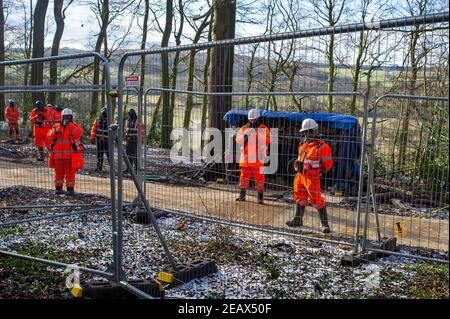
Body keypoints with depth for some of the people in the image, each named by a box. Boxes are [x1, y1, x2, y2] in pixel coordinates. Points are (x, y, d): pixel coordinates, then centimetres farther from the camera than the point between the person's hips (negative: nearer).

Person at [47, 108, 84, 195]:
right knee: (58, 173, 10)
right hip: (58, 155, 3)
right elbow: (50, 137, 3)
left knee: (70, 173, 0)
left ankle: (70, 189, 7)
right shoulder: (57, 126, 11)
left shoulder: (75, 126, 4)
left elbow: (78, 134, -17)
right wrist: (55, 132, -17)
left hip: (70, 156, -3)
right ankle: (58, 188, 19)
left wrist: (69, 125, -23)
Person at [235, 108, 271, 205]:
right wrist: (245, 135, -15)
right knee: (244, 176, 6)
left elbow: (267, 140, -9)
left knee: (259, 177, -1)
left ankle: (260, 197, 5)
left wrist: (258, 134, -21)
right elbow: (238, 140, 2)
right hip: (246, 157, 3)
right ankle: (242, 195, 16)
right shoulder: (244, 128, 12)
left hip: (259, 158, -3)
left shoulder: (264, 129, 4)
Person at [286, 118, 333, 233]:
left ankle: (325, 224, 1)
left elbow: (328, 164, -11)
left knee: (317, 201, -6)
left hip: (312, 178, -8)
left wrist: (319, 172, -11)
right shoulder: (303, 144, 9)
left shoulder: (322, 146, -15)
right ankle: (298, 220, 32)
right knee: (300, 198, 18)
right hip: (300, 176, 8)